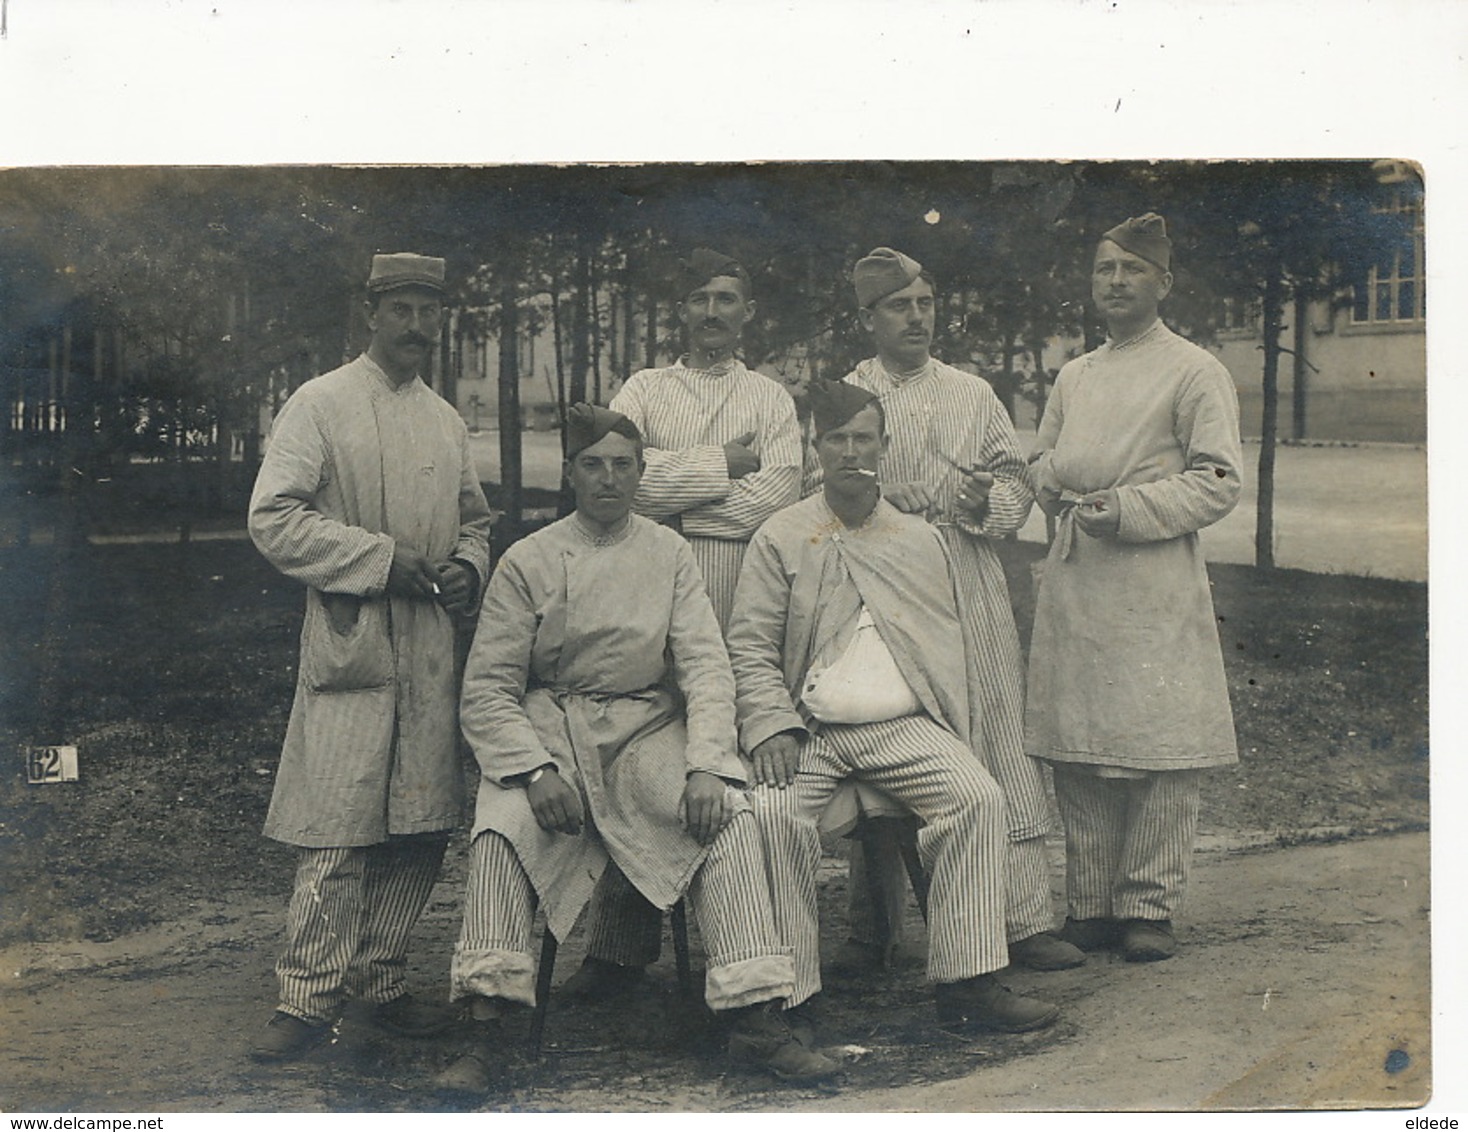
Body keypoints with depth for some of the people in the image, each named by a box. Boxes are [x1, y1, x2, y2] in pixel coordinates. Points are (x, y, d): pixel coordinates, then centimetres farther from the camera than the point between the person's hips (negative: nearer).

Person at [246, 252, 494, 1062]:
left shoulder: (445, 421, 17)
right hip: (349, 644, -6)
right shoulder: (320, 404, -2)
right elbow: (273, 517, -10)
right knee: (338, 830, -8)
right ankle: (306, 999, 3)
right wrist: (381, 558, -15)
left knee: (420, 828, 7)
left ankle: (380, 984, 20)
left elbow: (475, 517, 28)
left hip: (431, 651, 6)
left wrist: (468, 565, 5)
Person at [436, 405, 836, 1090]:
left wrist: (705, 765, -17)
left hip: (648, 730, 1)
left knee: (726, 814, -26)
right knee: (503, 821, -31)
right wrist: (537, 770, -20)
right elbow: (486, 691, -2)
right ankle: (485, 1036, -27)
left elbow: (705, 666, 1)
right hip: (550, 728, -1)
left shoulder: (668, 555, 7)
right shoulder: (528, 562, 2)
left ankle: (756, 1019, -23)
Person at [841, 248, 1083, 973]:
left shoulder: (974, 395, 16)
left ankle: (1026, 921, 3)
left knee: (1001, 747, -2)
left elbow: (1017, 484, 13)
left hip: (970, 593, 2)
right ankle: (871, 930, 12)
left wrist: (988, 501, -10)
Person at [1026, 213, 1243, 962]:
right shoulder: (1073, 376, 18)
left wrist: (1124, 507, -14)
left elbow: (1218, 484, -5)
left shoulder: (1195, 373, 0)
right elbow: (1043, 460, 26)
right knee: (1077, 747, 5)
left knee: (1159, 748, -4)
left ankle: (1150, 908, 7)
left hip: (1156, 591, -5)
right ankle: (1090, 904, 15)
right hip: (1074, 584, 5)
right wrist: (1061, 483, 2)